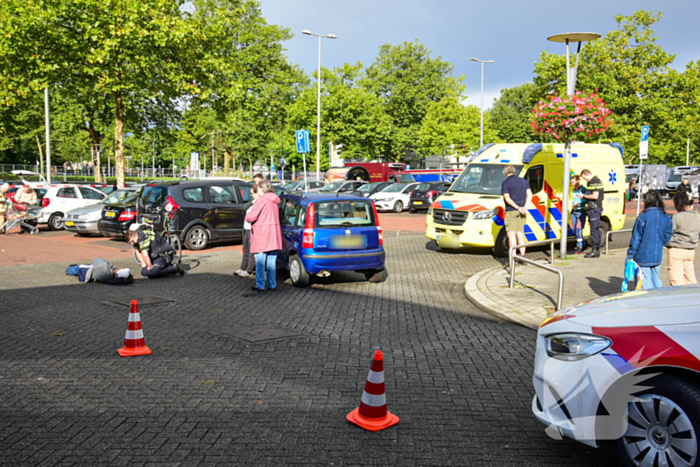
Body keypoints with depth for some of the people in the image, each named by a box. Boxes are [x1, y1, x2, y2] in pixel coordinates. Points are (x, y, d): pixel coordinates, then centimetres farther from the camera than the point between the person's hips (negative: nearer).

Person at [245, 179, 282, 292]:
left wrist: (247, 216, 7)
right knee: (271, 260, 11)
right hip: (273, 235, 7)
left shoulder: (261, 200, -13)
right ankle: (272, 284, 16)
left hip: (261, 234, -7)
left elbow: (251, 217, -16)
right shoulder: (275, 201, 11)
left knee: (260, 261, 0)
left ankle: (260, 285, 2)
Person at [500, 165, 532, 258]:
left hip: (511, 211, -5)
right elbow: (529, 195, 3)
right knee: (520, 233, 11)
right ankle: (522, 255, 9)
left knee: (511, 234, -5)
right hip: (521, 213, 6)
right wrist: (524, 207, -6)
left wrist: (518, 208, -13)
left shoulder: (505, 183, -5)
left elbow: (507, 198, -14)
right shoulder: (524, 181, 11)